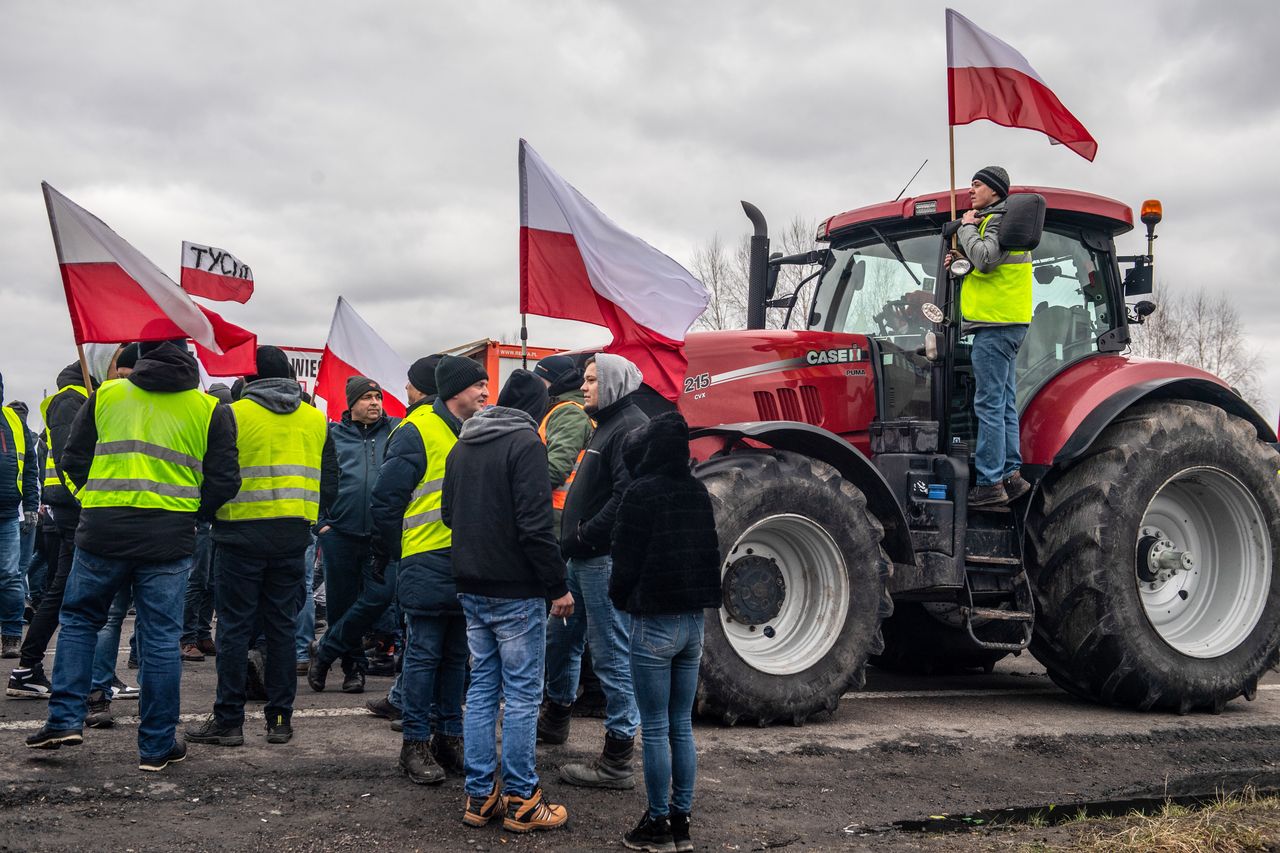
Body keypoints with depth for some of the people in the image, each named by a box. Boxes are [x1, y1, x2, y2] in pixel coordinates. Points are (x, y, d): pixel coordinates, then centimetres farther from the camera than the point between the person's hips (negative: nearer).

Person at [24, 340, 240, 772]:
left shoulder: (106, 395, 7)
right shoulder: (211, 410, 3)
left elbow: (74, 460, 10)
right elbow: (223, 481, 2)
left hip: (102, 530, 1)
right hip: (170, 539, -1)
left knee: (79, 618, 20)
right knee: (161, 639, 4)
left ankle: (65, 719, 13)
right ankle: (157, 745, 9)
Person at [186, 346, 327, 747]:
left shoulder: (234, 414, -6)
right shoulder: (317, 419, 8)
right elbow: (327, 481, 14)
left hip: (242, 531, -4)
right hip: (294, 534, 4)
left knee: (235, 627, 2)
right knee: (282, 627, 9)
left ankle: (228, 720, 5)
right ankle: (280, 718, 12)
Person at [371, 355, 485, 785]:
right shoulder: (418, 432, -10)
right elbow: (387, 497, -9)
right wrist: (387, 557, -5)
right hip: (427, 563, -7)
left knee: (456, 655, 12)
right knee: (423, 654, 0)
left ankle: (450, 736, 22)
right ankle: (415, 744, 8)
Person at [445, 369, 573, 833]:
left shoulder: (463, 446, 12)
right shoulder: (525, 443, -14)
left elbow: (448, 513, 19)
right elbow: (535, 524, -19)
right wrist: (558, 586, -14)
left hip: (471, 587, 8)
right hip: (516, 590, -7)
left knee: (482, 686, 13)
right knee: (522, 693, 0)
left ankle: (480, 795, 16)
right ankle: (521, 800, 5)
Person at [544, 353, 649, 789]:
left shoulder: (632, 429, -14)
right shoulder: (608, 426, 18)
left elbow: (628, 496, -25)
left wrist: (584, 536, -18)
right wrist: (574, 537, 11)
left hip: (607, 558, -11)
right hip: (584, 558, 11)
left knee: (612, 654, -5)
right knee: (559, 635, 23)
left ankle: (617, 761, 1)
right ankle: (557, 712, 45)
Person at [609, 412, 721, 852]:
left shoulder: (642, 492, -14)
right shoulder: (698, 492, 6)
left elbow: (626, 556, -11)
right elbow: (709, 551, 12)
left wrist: (619, 597, 8)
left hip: (654, 623, -6)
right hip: (694, 619, 6)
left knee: (655, 729, 2)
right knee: (682, 726, 12)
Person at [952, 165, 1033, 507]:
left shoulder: (1000, 219, -9)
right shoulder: (992, 220, 23)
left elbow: (987, 259, -25)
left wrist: (967, 228, -11)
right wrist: (962, 262, 14)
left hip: (996, 325, -11)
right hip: (1004, 325, 11)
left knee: (989, 405, -10)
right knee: (1004, 404, 11)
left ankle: (990, 483, -9)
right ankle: (1011, 474, 14)